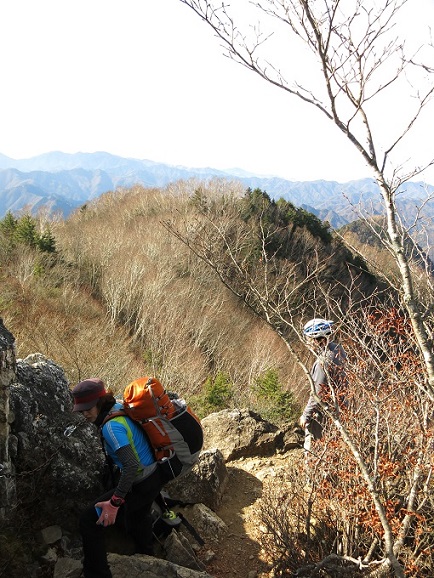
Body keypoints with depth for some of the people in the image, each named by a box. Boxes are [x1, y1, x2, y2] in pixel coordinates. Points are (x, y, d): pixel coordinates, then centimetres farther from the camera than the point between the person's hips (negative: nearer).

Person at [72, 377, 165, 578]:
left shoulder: (111, 426, -29)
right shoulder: (118, 408, -4)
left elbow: (131, 465, -36)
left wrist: (114, 502, -33)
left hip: (140, 485, -10)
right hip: (153, 476, 10)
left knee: (88, 521, -9)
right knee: (138, 514, 36)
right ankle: (145, 554, 61)